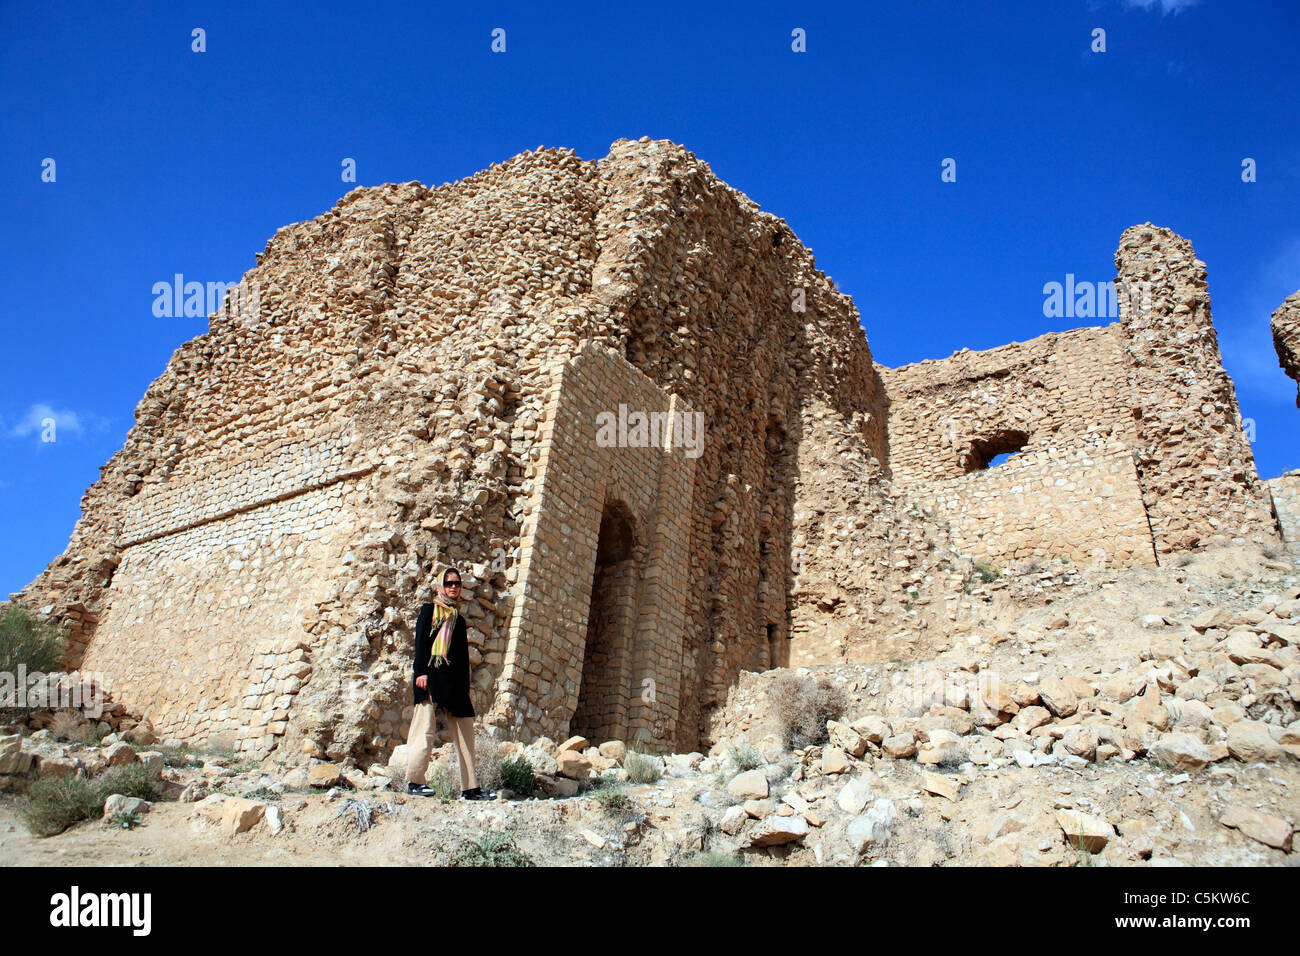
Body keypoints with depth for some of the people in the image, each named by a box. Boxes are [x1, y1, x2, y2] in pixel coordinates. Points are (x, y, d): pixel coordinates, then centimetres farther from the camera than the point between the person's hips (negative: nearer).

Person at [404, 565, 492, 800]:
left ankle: (470, 786, 5)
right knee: (426, 727, -11)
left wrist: (465, 688, 14)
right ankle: (414, 781, -3)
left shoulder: (459, 618, 22)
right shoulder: (429, 610, 7)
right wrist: (421, 671, -17)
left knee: (465, 729, 2)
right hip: (431, 674, -6)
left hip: (454, 679, 6)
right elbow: (420, 640, -4)